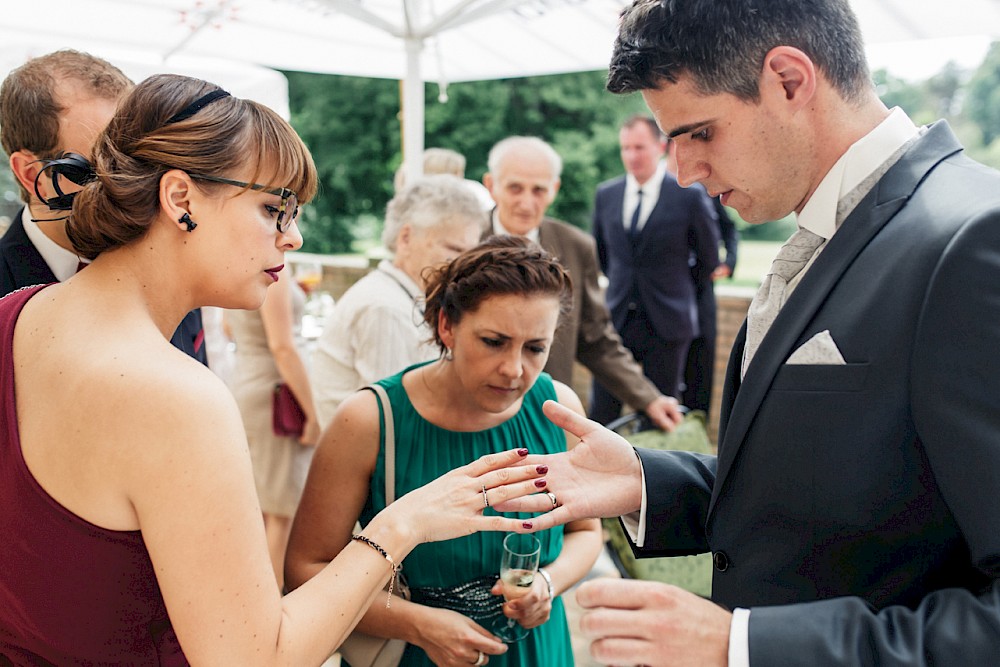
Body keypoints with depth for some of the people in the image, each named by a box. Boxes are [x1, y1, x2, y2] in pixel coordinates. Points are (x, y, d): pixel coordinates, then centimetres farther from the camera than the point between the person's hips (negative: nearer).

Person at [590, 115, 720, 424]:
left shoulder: (690, 196, -6)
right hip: (616, 318, 3)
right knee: (601, 412, 5)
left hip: (666, 321, -3)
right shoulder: (605, 194, 6)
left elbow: (708, 259, 4)